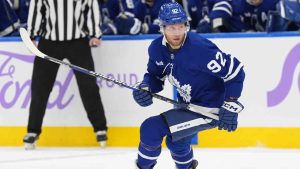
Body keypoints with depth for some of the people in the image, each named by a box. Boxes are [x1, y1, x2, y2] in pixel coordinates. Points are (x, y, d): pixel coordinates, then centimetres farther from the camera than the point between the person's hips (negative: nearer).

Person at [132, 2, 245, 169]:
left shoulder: (200, 48, -29)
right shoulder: (157, 48, -8)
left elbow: (235, 71, -25)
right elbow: (155, 75, 9)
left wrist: (231, 106, -25)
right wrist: (145, 88, -13)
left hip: (208, 109, -8)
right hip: (188, 105, 8)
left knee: (151, 129, -14)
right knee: (176, 141, 29)